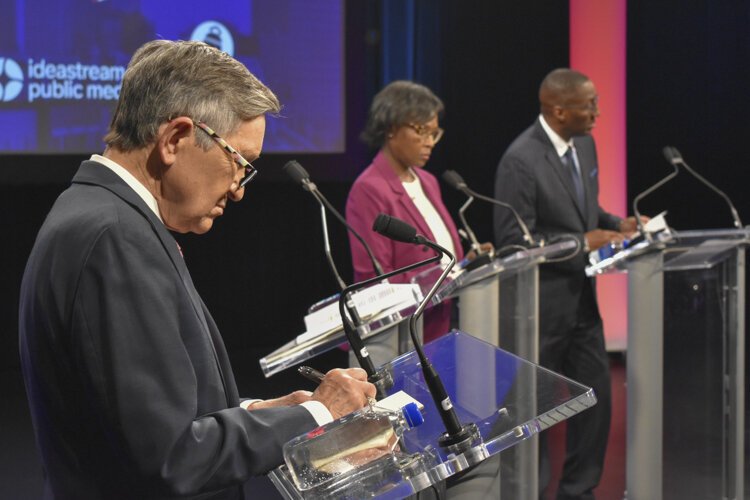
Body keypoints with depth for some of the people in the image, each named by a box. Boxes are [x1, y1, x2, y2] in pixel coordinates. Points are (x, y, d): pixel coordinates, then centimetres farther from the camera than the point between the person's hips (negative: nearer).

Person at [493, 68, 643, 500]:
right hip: (542, 303, -8)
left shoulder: (584, 144, 5)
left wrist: (616, 224, -1)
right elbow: (512, 239, -21)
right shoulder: (521, 160, -20)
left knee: (597, 396, 10)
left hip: (582, 296, 8)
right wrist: (581, 244, -21)